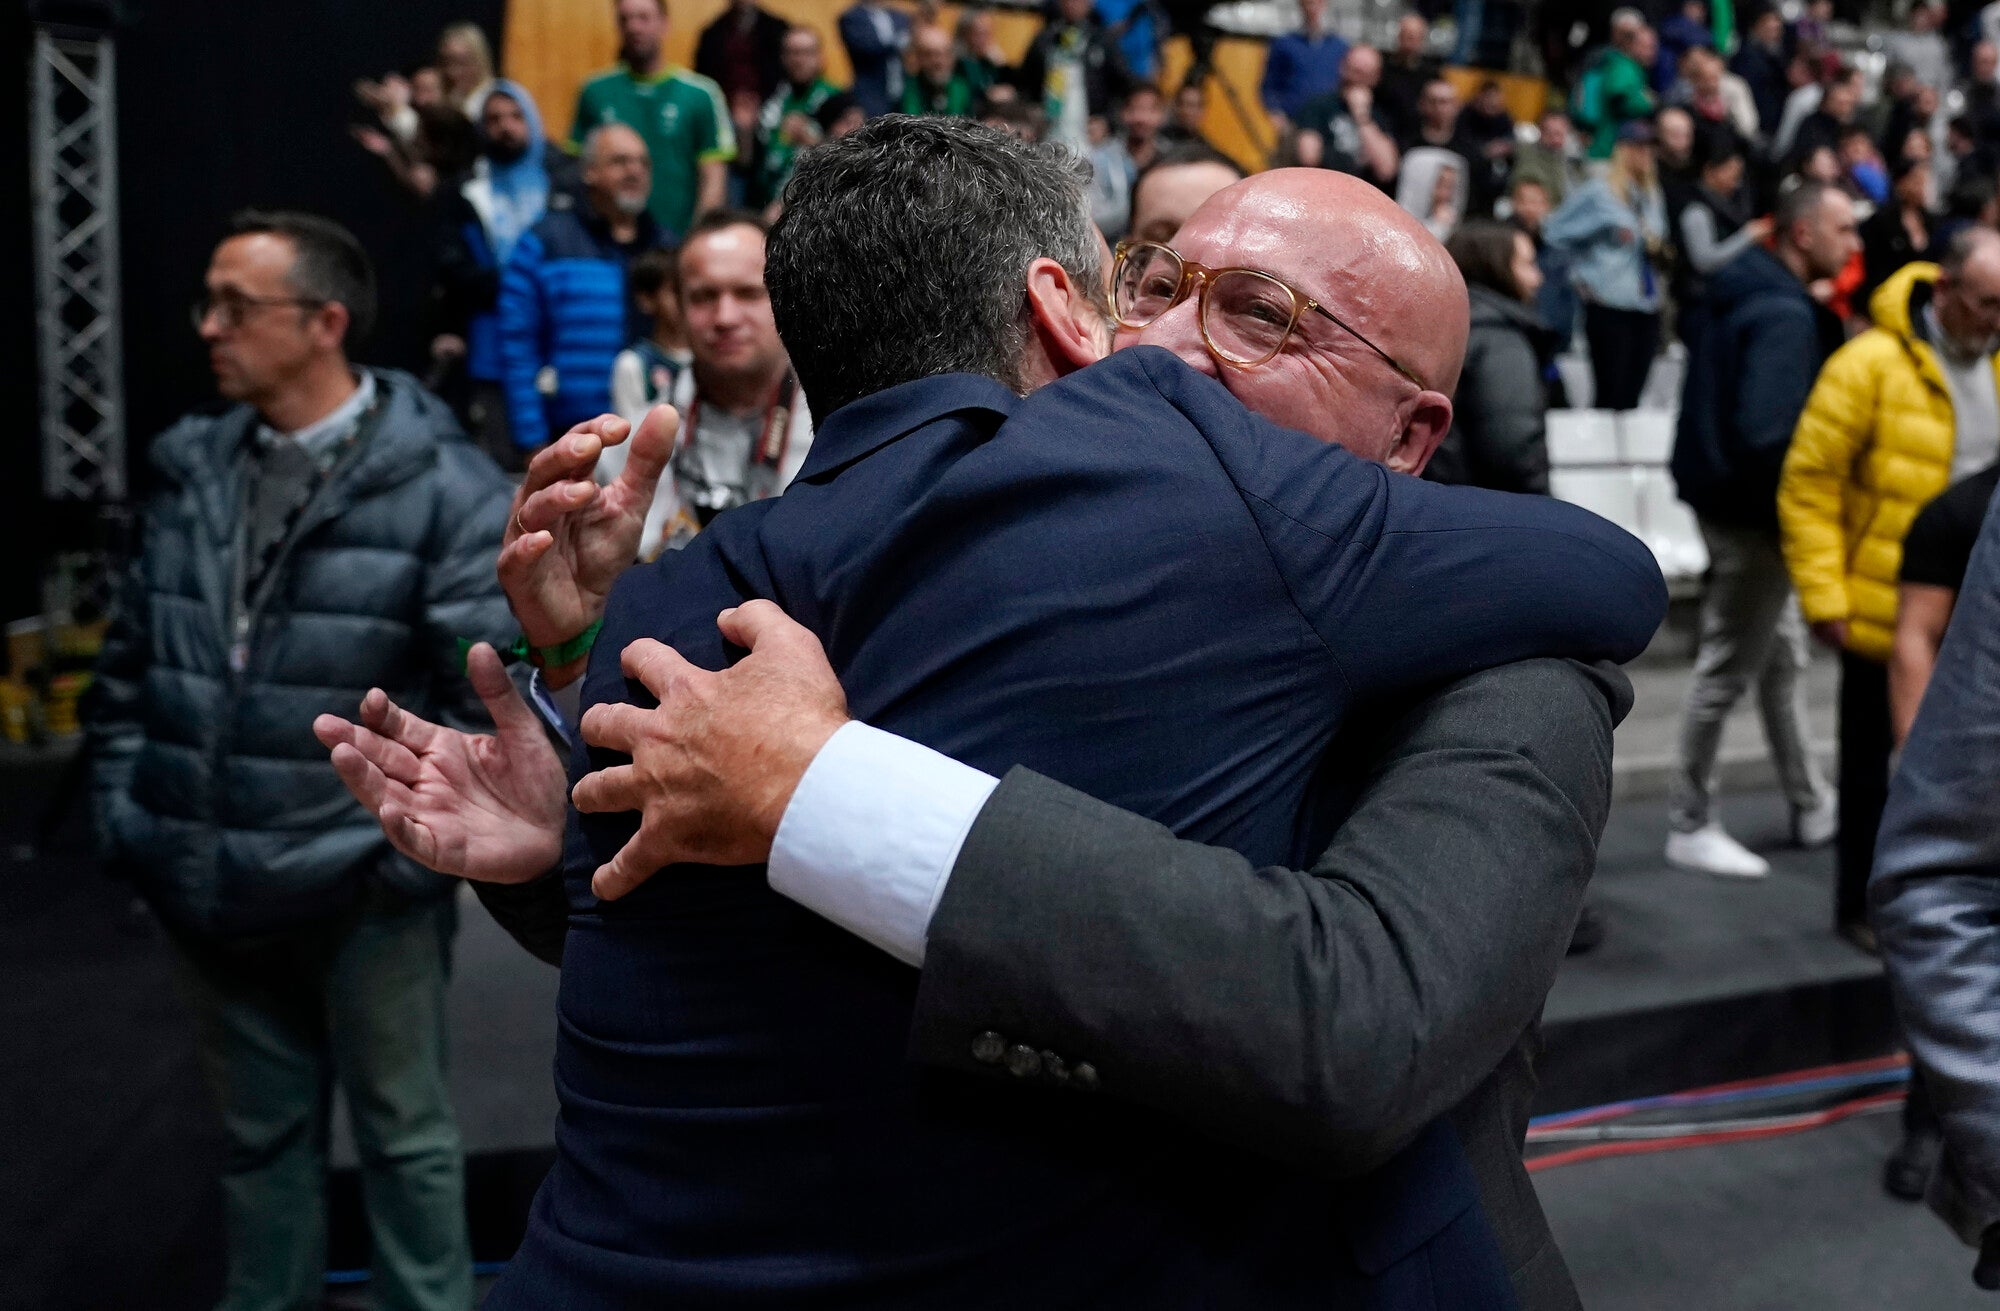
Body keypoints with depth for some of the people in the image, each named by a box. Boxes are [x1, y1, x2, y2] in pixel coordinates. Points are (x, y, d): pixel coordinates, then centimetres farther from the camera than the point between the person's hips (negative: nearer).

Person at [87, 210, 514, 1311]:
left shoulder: (440, 483, -12)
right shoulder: (188, 467, 6)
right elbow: (130, 659, 13)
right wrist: (122, 809, 7)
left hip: (364, 890, -5)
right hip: (209, 885, 5)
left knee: (402, 1132, 12)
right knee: (258, 1135, 21)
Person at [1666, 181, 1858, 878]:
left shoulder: (1736, 291, 8)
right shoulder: (1786, 315, -22)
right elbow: (1766, 433, -31)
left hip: (1726, 495, 10)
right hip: (1753, 511, -10)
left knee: (1783, 658, 20)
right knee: (1727, 671, 1)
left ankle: (1811, 806, 33)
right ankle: (1690, 826, 13)